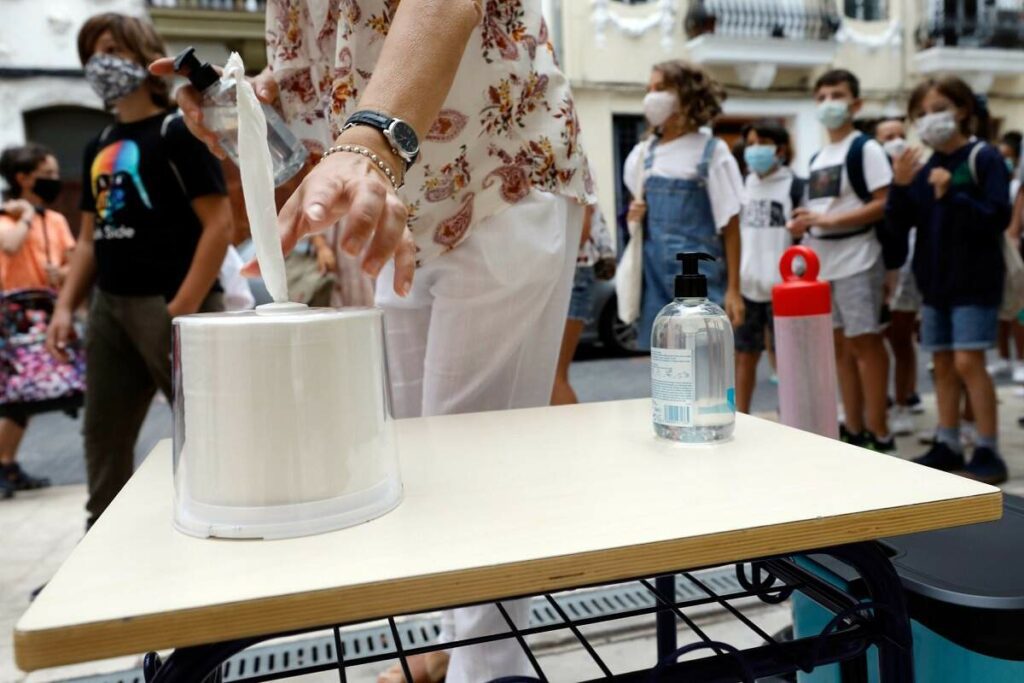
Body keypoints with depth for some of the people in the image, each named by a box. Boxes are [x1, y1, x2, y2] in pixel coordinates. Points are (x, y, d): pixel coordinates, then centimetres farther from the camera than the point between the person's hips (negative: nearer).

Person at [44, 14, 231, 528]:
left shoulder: (176, 132, -3)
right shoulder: (99, 148, 17)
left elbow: (219, 223, -12)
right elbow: (91, 238, 21)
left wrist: (183, 310, -18)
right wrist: (65, 306, 9)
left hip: (169, 305, -7)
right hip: (110, 307, 8)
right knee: (102, 436, 13)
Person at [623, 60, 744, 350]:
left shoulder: (712, 151, -2)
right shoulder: (642, 153, 11)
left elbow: (730, 226, -3)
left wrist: (733, 288, -8)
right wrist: (635, 213, 0)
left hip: (698, 273, -4)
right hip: (655, 271, 5)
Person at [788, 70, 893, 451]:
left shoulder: (865, 149, -4)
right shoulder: (817, 159, 18)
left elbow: (885, 204, -13)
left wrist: (829, 220, -20)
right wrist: (803, 225, 2)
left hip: (857, 262, -7)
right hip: (823, 263, 8)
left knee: (864, 343, -5)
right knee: (840, 346, 10)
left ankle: (879, 433, 5)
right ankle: (854, 430, 19)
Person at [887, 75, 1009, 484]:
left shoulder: (983, 158, -7)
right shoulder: (923, 167, 8)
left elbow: (998, 217, -15)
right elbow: (901, 221, 4)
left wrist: (953, 196, -26)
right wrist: (900, 186, -12)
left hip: (975, 279, -6)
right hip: (934, 279, 6)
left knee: (968, 361, -10)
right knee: (942, 363, 9)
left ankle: (988, 451, 0)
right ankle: (947, 445, 18)